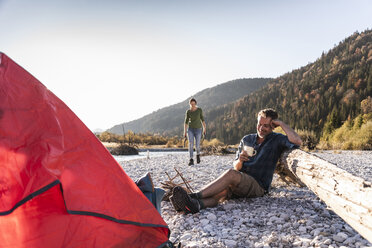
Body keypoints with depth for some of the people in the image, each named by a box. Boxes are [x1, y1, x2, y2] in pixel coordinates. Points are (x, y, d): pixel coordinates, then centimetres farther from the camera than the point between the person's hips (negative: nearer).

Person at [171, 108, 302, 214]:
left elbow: (297, 141, -16)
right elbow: (236, 167, 15)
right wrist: (240, 161, -11)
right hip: (239, 185, 4)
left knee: (231, 173, -33)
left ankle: (195, 196, -42)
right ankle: (195, 204, -59)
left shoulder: (276, 139, 6)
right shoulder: (246, 139, 18)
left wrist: (281, 123, -6)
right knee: (222, 191, -30)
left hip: (259, 186, -4)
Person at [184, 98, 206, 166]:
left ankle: (198, 154, 31)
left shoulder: (199, 110, -1)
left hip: (198, 129, 0)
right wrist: (185, 132, -2)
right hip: (190, 129, 1)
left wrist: (204, 128, -2)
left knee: (197, 146, -3)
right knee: (190, 144, -14)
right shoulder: (188, 111, 1)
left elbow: (202, 119, 3)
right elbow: (186, 122, 3)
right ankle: (191, 160, -11)